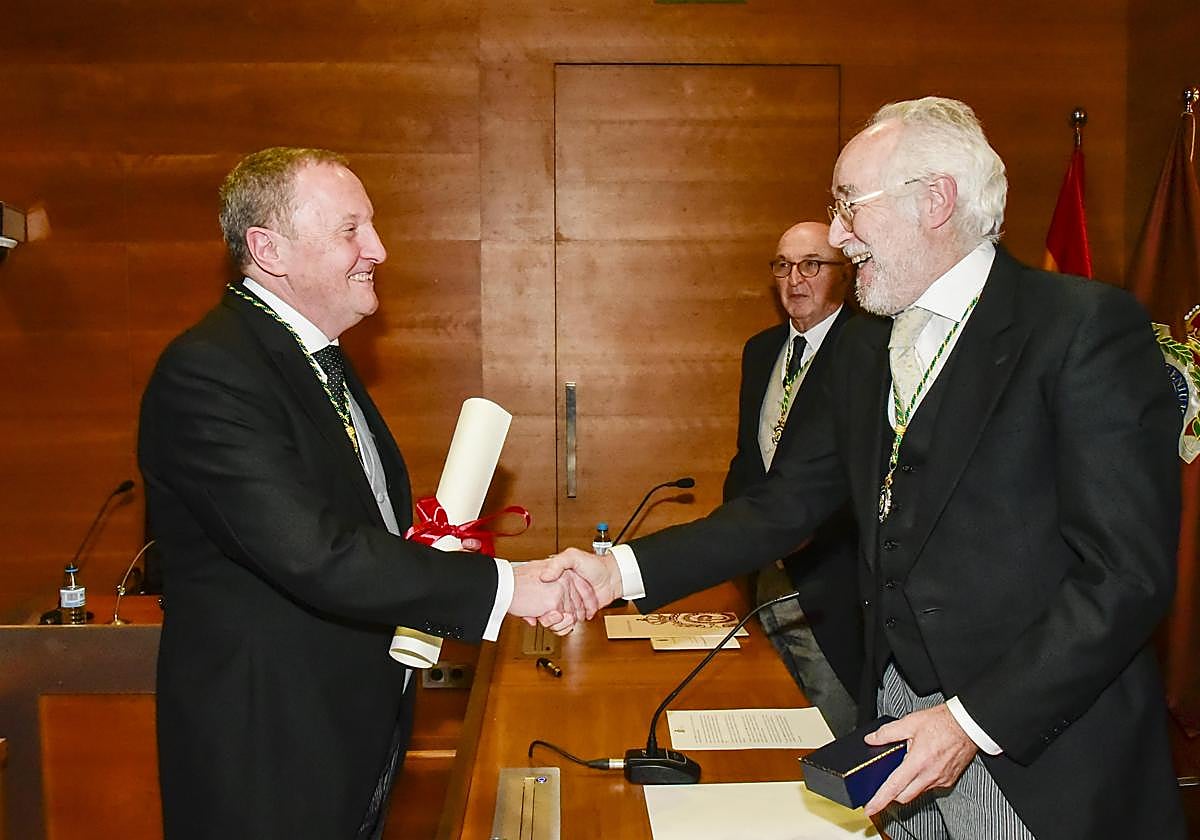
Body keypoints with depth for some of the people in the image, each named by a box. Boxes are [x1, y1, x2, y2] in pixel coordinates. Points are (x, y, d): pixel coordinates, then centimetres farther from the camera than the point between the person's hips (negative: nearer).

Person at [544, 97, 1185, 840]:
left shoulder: (1088, 327, -14)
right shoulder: (866, 347, 9)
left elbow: (1129, 571, -18)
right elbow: (786, 505, 8)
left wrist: (975, 721, -20)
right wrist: (624, 571, -3)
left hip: (1046, 759, -6)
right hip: (903, 723, 6)